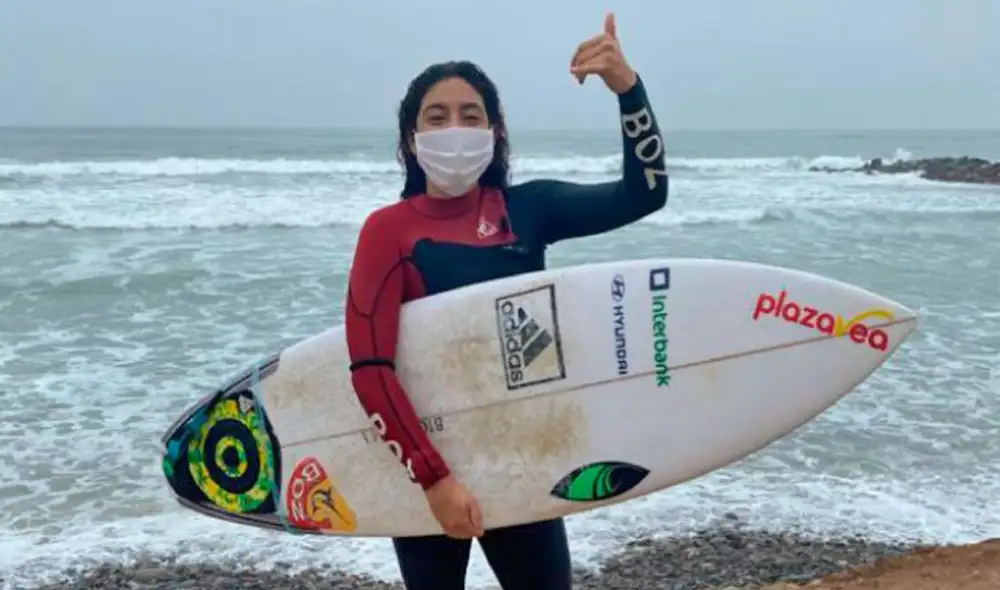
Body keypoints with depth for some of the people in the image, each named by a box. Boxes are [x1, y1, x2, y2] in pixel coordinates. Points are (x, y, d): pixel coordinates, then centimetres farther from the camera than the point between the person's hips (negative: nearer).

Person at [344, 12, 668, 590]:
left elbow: (644, 193, -6)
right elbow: (370, 368, -16)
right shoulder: (390, 229, -10)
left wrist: (626, 85, -19)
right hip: (425, 464, -2)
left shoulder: (527, 210, 0)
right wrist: (434, 475, -22)